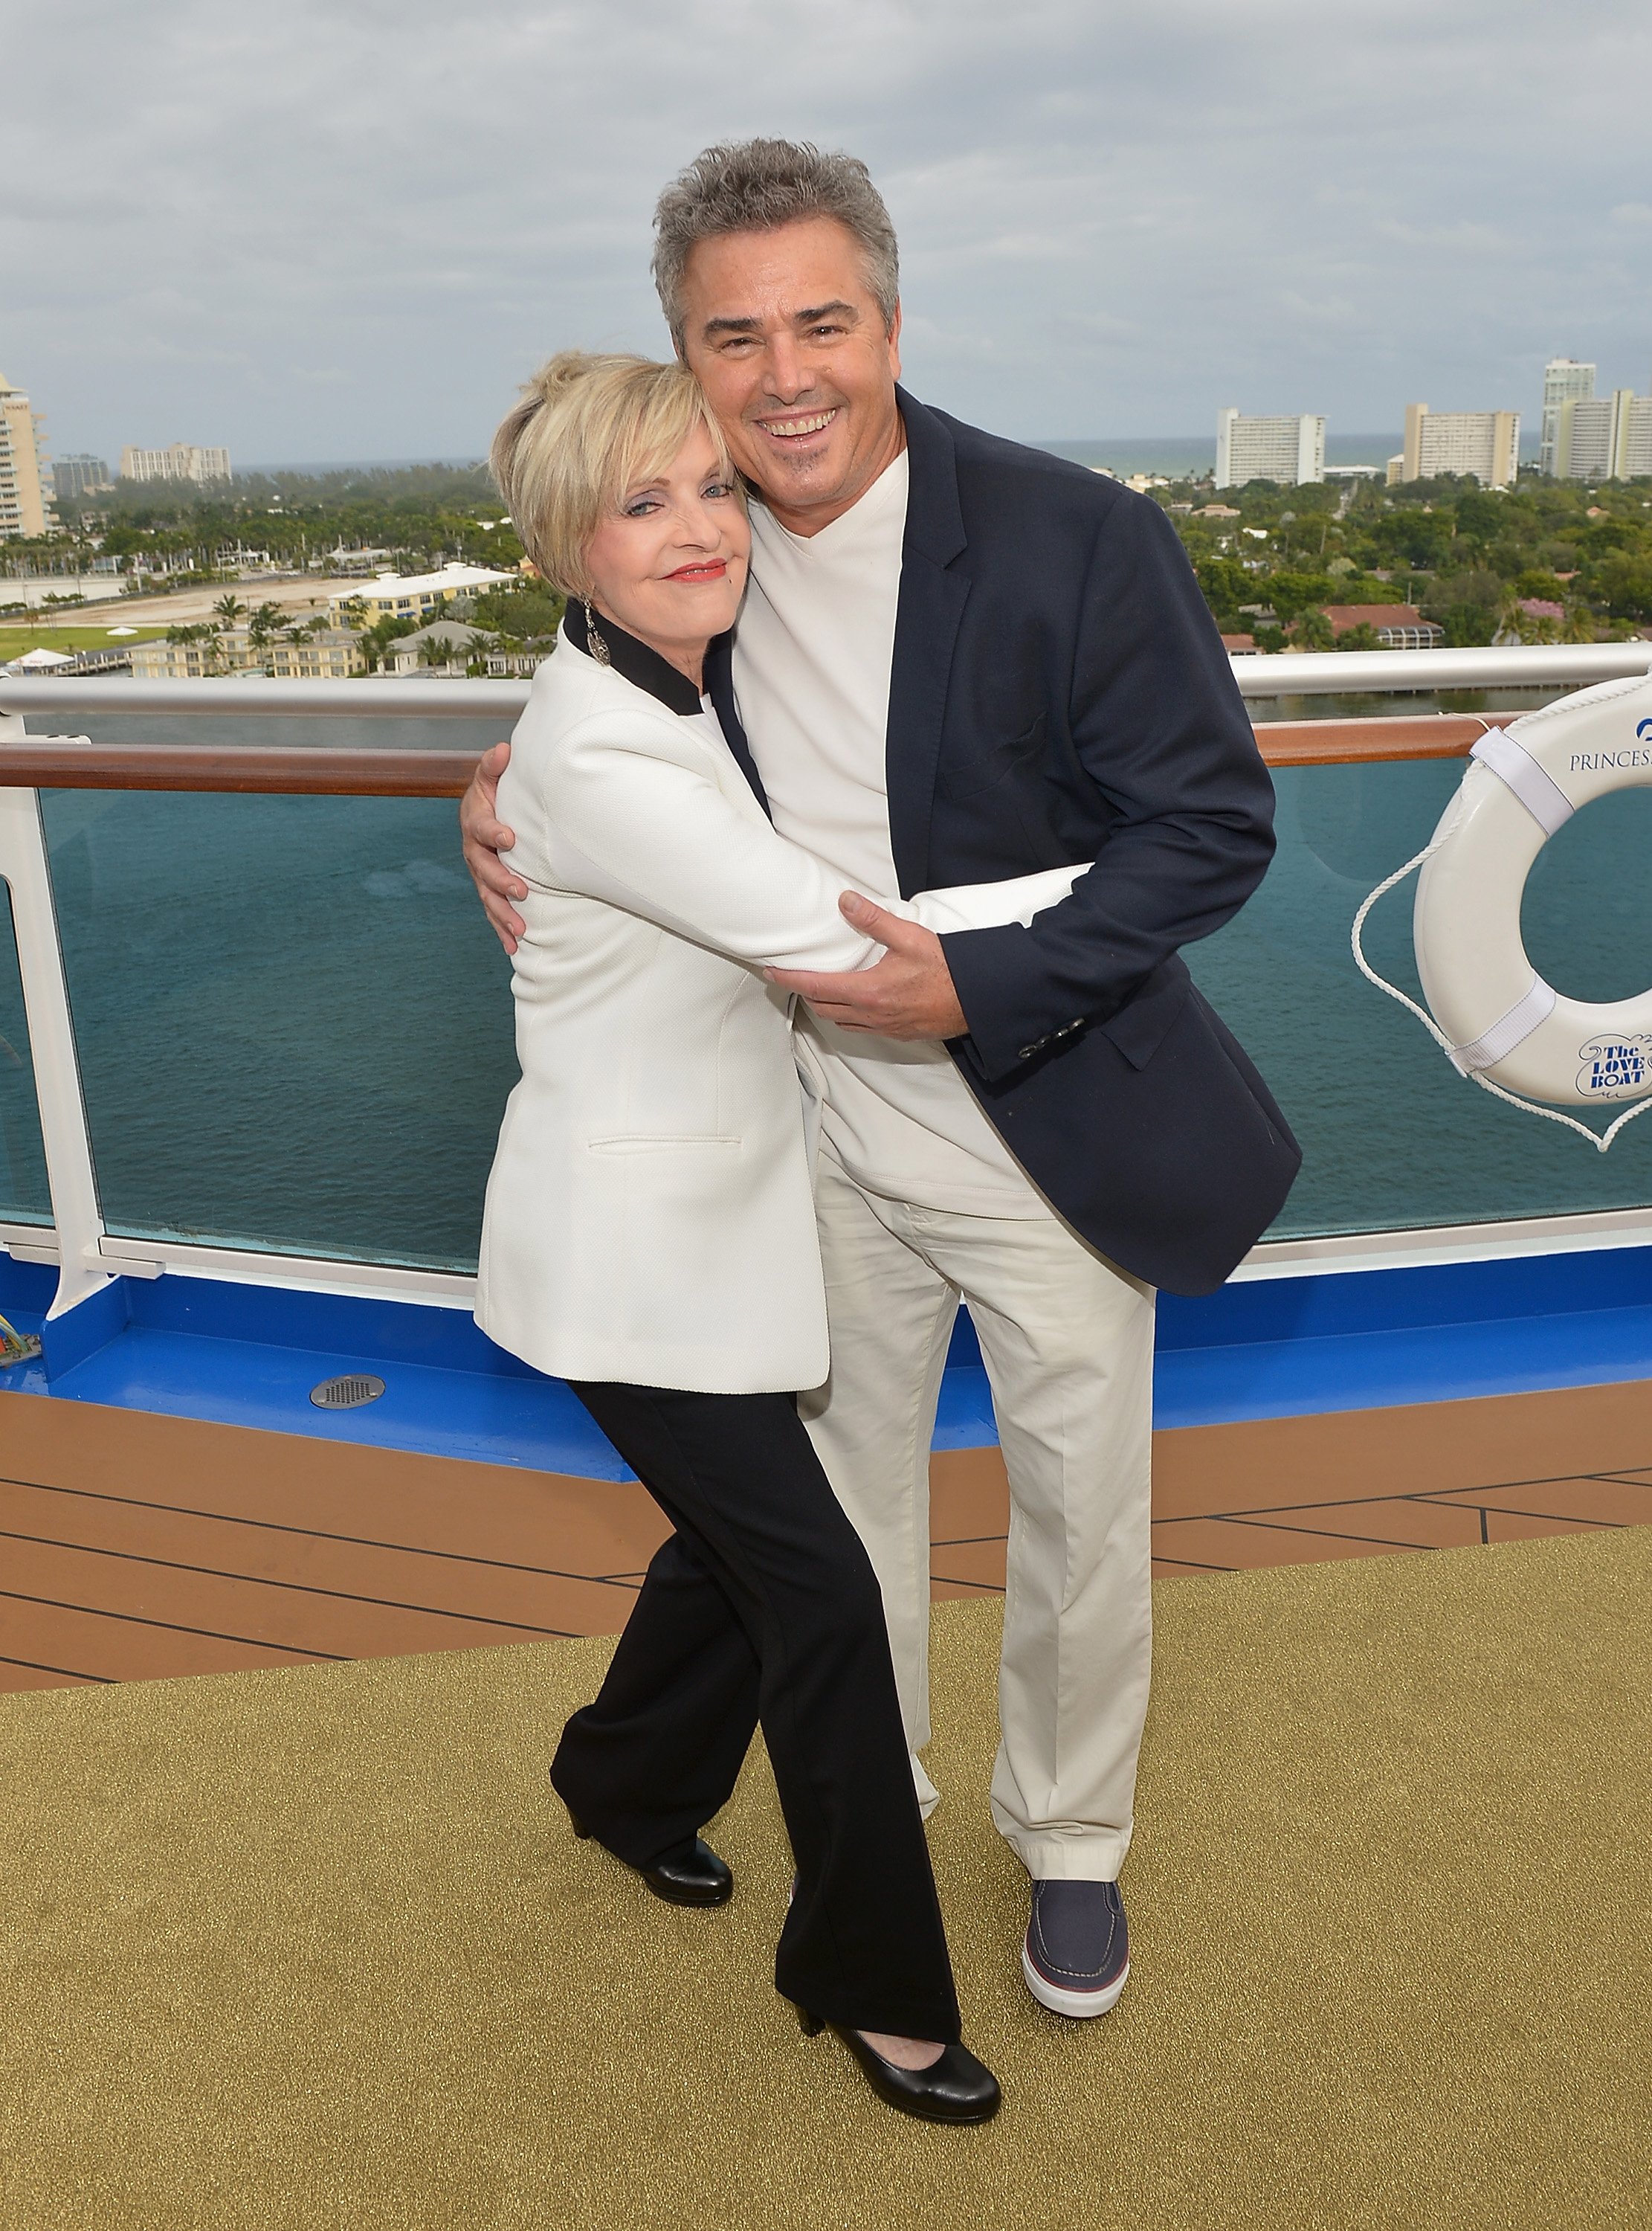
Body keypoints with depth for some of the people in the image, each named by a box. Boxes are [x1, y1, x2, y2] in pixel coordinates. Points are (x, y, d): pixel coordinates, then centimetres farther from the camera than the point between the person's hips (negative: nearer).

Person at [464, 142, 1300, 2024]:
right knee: (845, 1483, 21)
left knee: (1083, 1516, 13)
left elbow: (1213, 825, -16)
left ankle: (1069, 1840, 40)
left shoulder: (1076, 540, -18)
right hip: (816, 1130, 4)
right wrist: (512, 797, -9)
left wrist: (976, 989, -26)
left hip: (1048, 1128, -3)